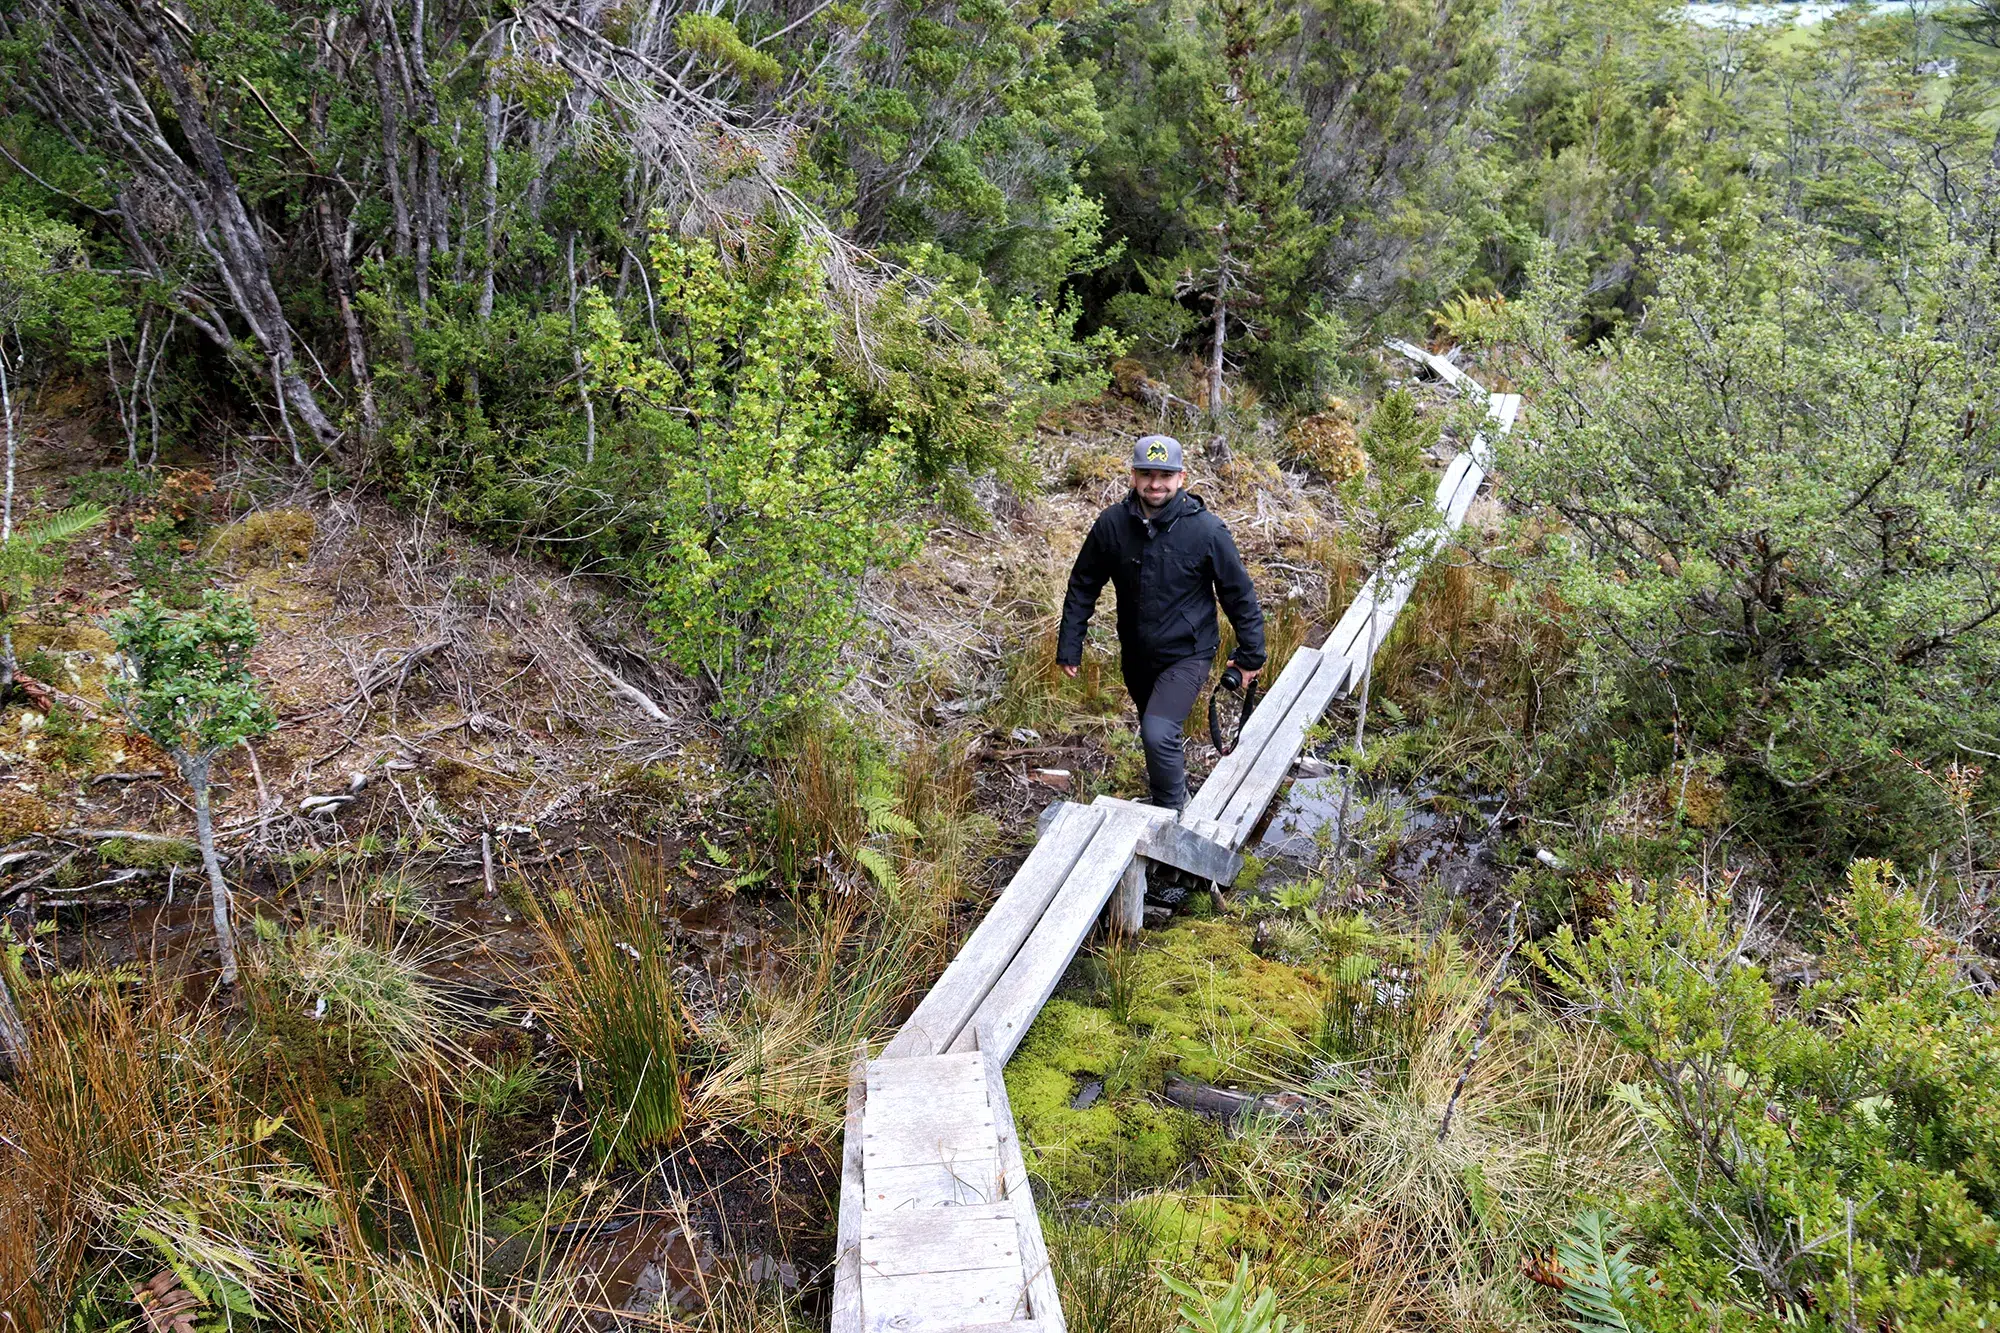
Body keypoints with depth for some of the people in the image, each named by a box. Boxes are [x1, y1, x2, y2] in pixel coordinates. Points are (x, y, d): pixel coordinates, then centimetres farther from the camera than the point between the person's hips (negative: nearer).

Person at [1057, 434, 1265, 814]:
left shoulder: (1206, 530, -18)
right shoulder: (1112, 524, -11)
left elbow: (1239, 594, -7)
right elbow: (1082, 587, 1)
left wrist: (1251, 654, -1)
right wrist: (1069, 647, 1)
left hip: (1187, 654, -4)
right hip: (1136, 655, 5)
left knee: (1159, 734, -22)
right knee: (1155, 730, 23)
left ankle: (1173, 812, 0)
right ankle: (1175, 780, 52)